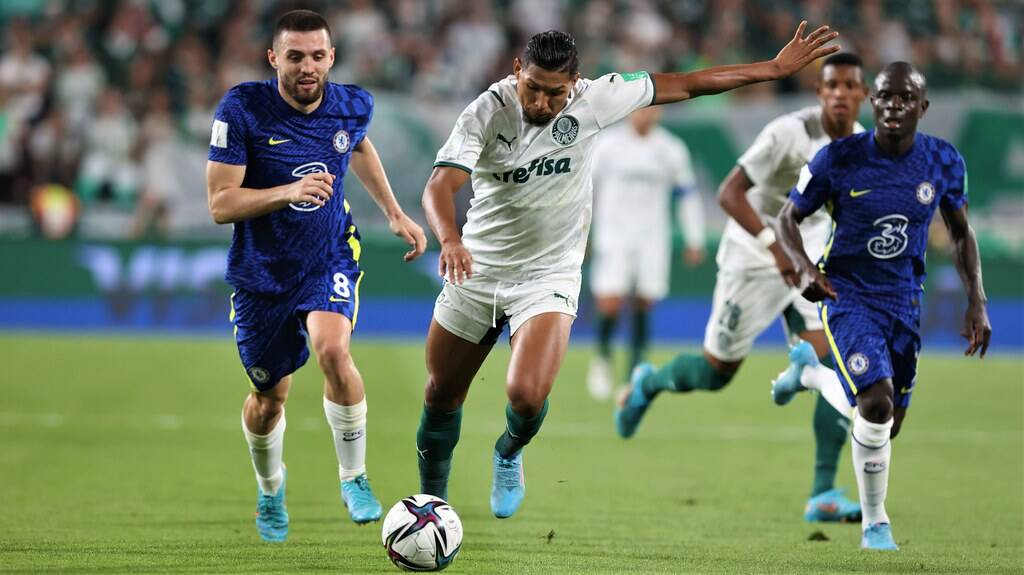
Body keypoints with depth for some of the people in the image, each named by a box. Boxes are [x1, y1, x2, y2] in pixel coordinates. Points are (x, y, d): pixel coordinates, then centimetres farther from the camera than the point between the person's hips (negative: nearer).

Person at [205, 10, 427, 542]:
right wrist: (289, 190, -35)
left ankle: (353, 478, -9)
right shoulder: (243, 109, -19)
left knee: (332, 350, -29)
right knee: (269, 397, 11)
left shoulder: (352, 106, -7)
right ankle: (270, 490, 44)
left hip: (330, 259, 1)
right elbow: (220, 204, -21)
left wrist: (395, 213, 18)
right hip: (262, 274, -1)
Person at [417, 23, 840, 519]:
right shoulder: (486, 112, -17)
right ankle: (431, 503, 34)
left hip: (549, 276, -1)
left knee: (527, 396, -22)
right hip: (476, 269, 1)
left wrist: (775, 68, -1)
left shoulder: (592, 100, -13)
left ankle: (509, 455, 13)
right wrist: (450, 239, -50)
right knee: (441, 395, 10)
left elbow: (681, 86, -4)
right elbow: (441, 186, -28)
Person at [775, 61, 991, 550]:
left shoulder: (944, 162, -5)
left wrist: (977, 303, 1)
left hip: (904, 299, 4)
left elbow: (961, 233, 9)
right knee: (877, 403, -23)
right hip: (847, 292, -4)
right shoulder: (839, 159, -14)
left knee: (891, 420, 10)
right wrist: (803, 267, -21)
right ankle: (875, 523, -7)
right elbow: (788, 217, -2)